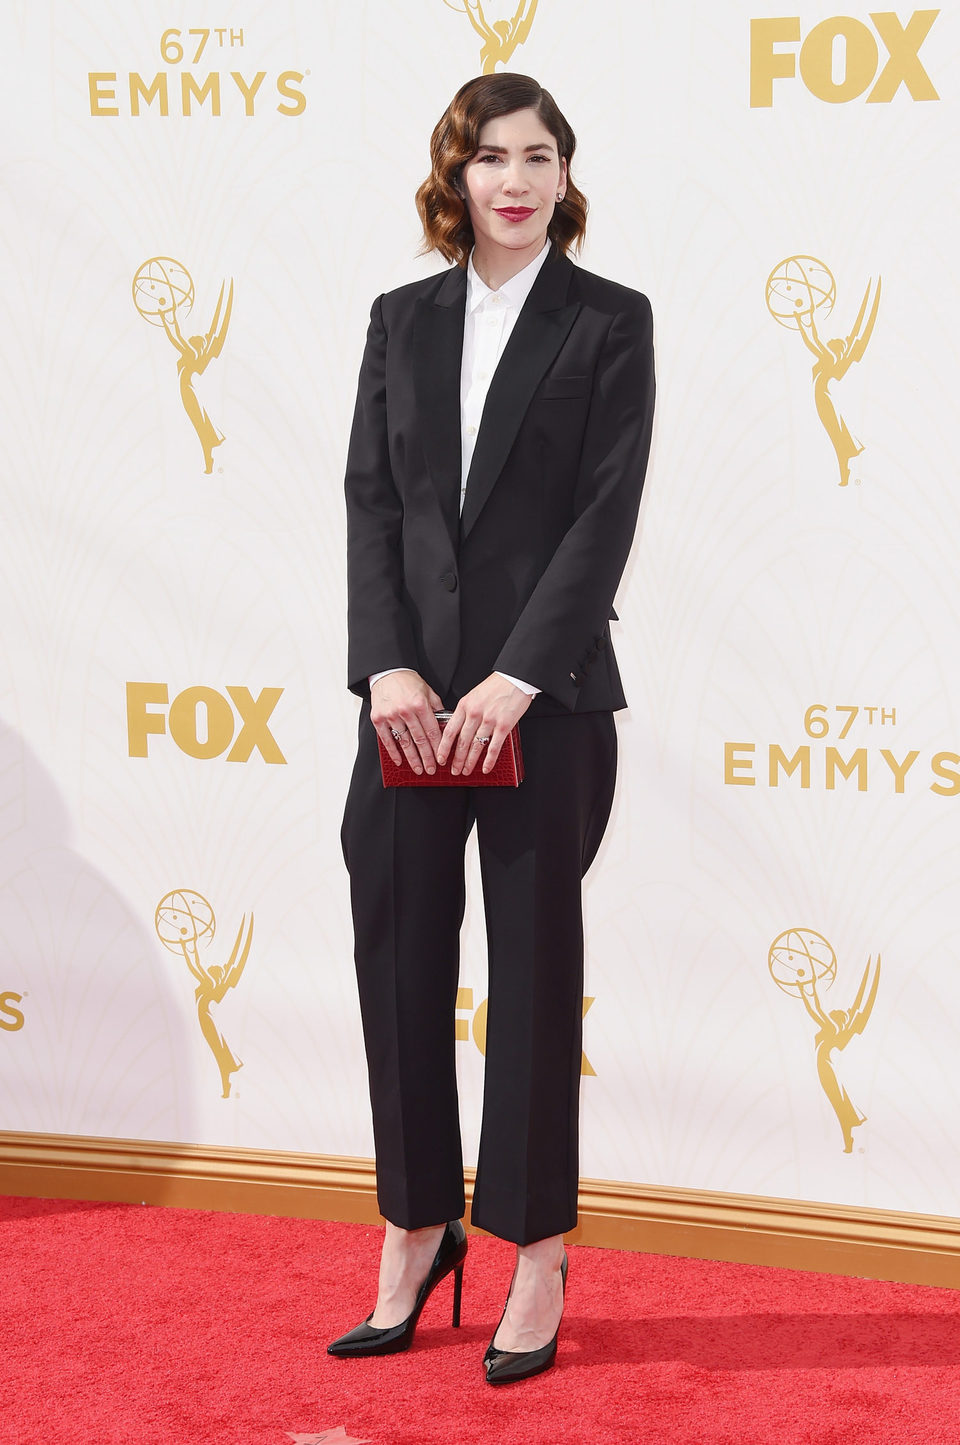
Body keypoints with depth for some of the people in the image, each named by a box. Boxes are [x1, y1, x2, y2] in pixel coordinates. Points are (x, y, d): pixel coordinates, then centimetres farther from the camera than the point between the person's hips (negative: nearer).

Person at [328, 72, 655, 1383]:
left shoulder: (609, 323, 0)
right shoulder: (402, 320, 11)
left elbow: (606, 515, -7)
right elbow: (370, 500, 5)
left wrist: (512, 682, -15)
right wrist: (388, 669, -8)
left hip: (545, 696, -3)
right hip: (412, 695, 4)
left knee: (534, 970, 4)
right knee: (399, 963, 6)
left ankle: (538, 1258, 14)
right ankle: (418, 1232, 21)